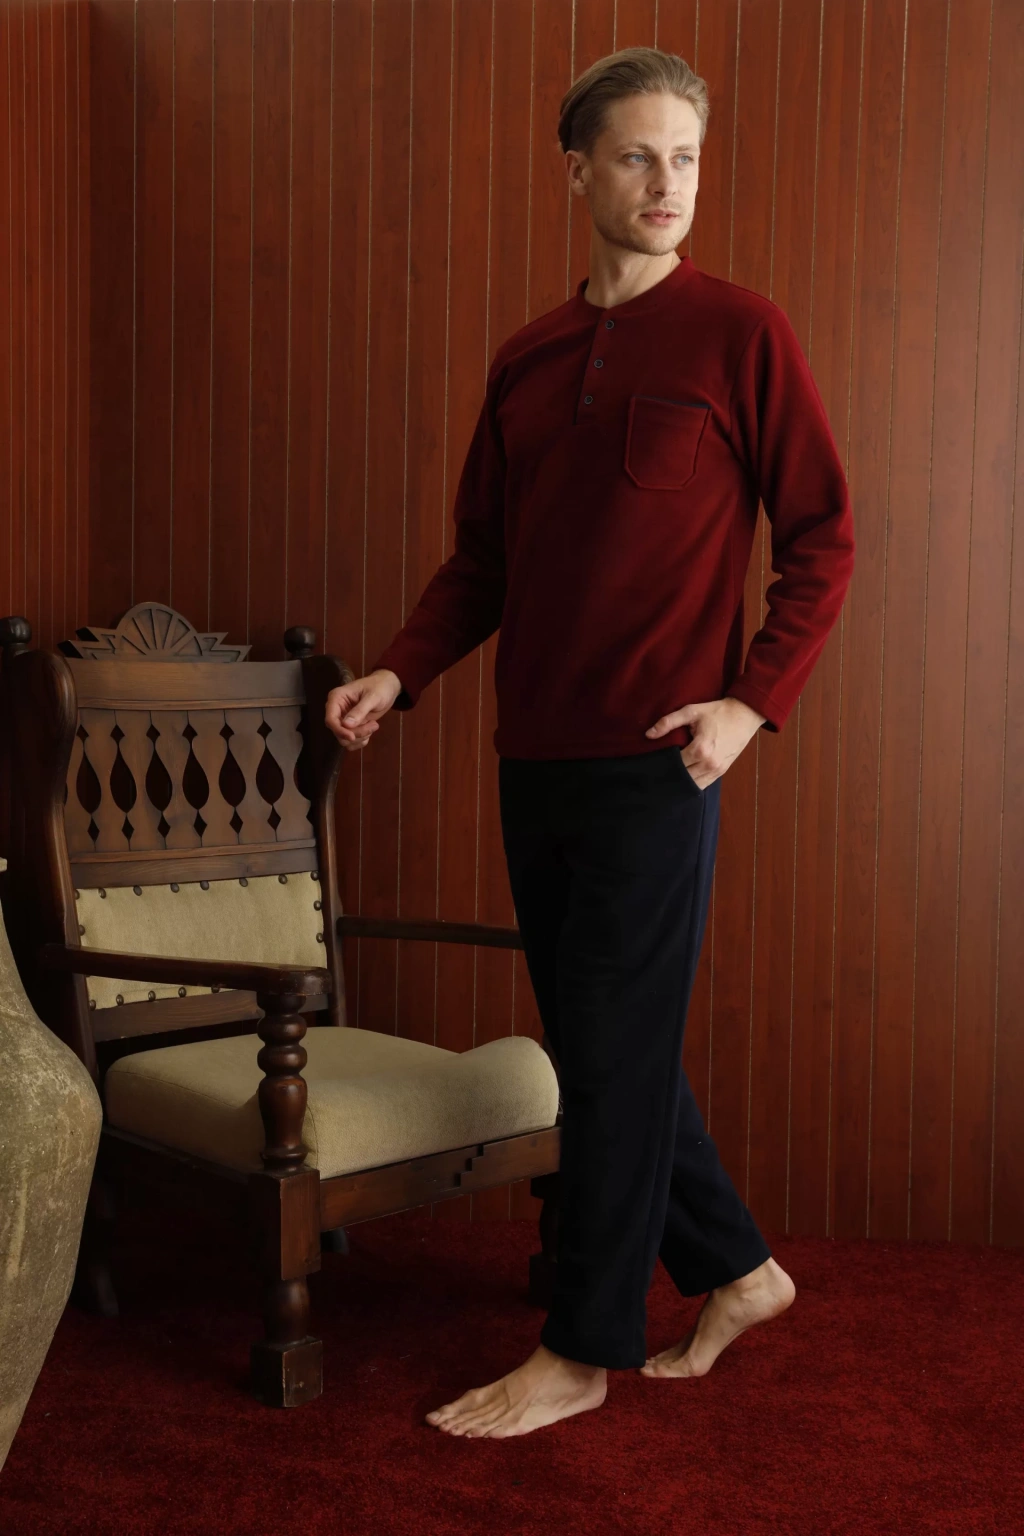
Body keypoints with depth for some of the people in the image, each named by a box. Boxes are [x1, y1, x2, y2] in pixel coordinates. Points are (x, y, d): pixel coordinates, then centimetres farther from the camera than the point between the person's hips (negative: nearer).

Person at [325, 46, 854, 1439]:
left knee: (616, 1057, 1)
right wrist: (400, 673, 3)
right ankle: (737, 1272, 32)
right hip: (535, 756, 6)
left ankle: (585, 1352, 18)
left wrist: (754, 701, -13)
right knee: (597, 1044, 13)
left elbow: (823, 540, -3)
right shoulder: (524, 361, 14)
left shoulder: (740, 333, -2)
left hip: (652, 760, -6)